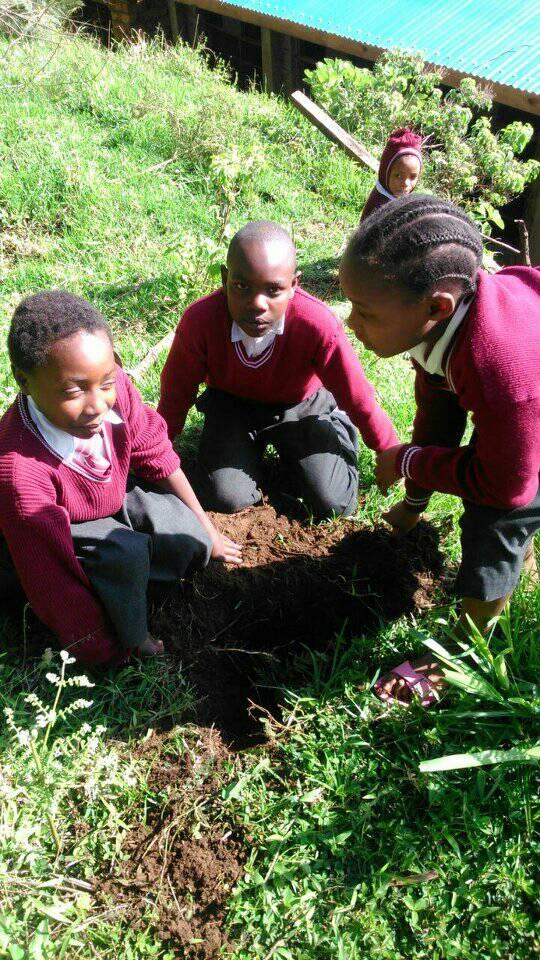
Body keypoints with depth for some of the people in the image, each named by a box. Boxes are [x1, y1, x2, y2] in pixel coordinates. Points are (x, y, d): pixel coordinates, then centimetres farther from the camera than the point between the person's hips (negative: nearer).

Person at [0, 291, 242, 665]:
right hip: (65, 528, -5)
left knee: (194, 543, -9)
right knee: (125, 554, -30)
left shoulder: (114, 387, -29)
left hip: (114, 497, 5)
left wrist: (205, 528, 1)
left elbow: (155, 453, -11)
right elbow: (51, 570, -32)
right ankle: (133, 641, -4)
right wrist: (102, 651, -21)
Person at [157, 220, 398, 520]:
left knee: (333, 505, -12)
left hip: (301, 405, -1)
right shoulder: (199, 320, -30)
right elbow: (177, 392, -12)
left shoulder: (318, 326, -34)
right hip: (231, 403, 1)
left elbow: (359, 399, -20)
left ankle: (336, 424, 19)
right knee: (224, 499, -17)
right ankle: (252, 448, 17)